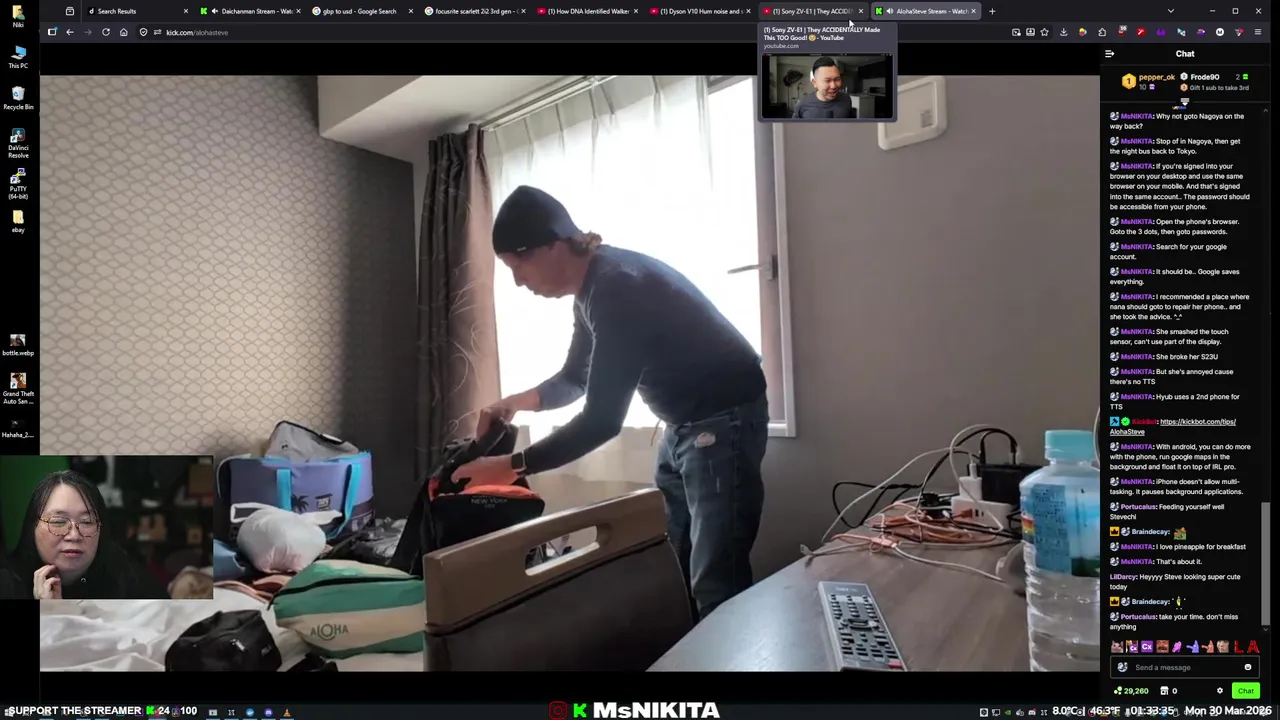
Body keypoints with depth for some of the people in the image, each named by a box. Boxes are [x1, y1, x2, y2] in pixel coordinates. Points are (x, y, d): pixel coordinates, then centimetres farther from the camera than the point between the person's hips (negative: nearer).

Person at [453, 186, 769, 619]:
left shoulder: (617, 286, -26)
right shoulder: (592, 289, 5)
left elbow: (602, 420, -27)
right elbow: (575, 378, 17)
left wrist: (511, 467, -22)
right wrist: (518, 402, 1)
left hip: (724, 421, -10)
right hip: (684, 425, 10)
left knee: (716, 586, -6)